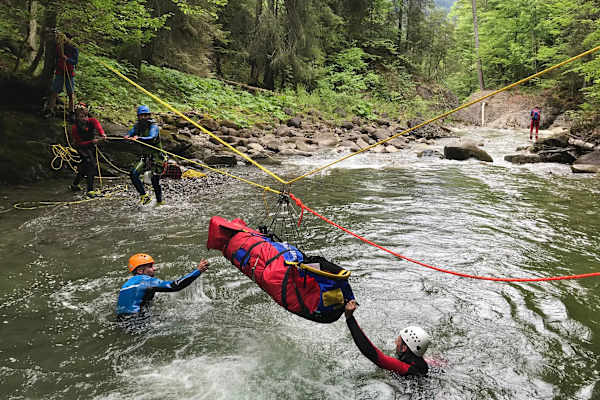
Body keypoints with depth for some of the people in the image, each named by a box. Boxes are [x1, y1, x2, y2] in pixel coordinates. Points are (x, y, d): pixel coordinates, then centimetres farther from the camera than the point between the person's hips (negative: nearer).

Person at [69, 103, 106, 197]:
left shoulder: (91, 121, -15)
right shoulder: (75, 128, -20)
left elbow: (97, 124, -39)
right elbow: (79, 143, -19)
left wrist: (102, 133, -60)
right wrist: (91, 142, -35)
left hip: (91, 147, 5)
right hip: (82, 147, -5)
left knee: (85, 167, 17)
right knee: (92, 166, -20)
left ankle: (74, 185, 38)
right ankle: (90, 191, -21)